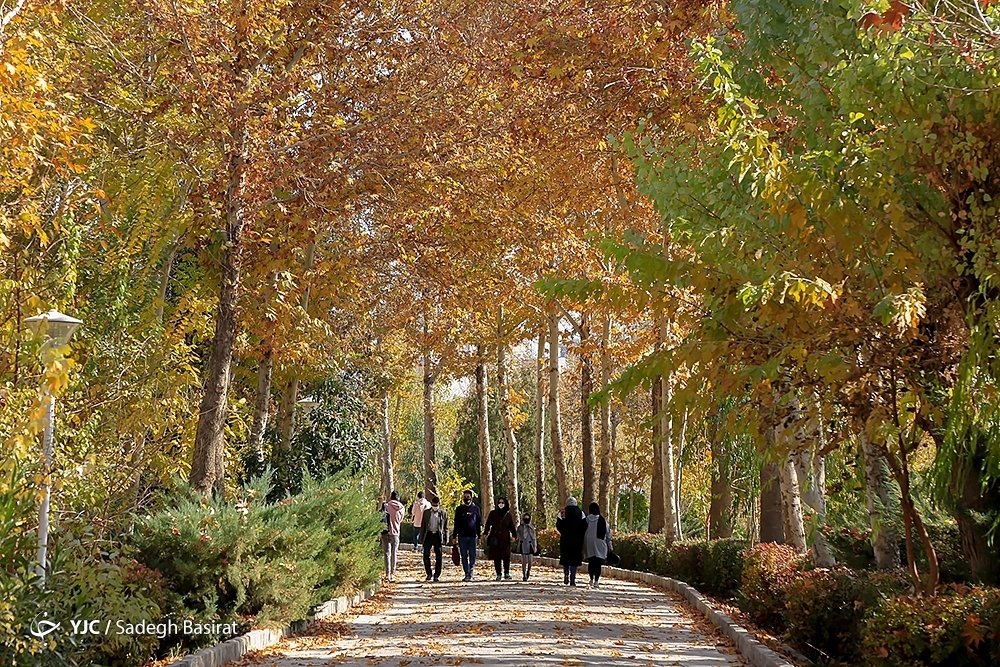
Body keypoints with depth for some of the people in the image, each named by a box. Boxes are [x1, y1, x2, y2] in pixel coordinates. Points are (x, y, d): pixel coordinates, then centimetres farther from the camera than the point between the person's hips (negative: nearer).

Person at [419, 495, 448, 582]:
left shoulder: (443, 513, 5)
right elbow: (423, 525, 9)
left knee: (438, 557, 1)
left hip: (438, 536, -1)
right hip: (428, 535, 1)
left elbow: (446, 527, 7)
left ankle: (437, 575, 10)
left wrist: (446, 539, 1)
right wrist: (421, 538, 4)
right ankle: (429, 573, 13)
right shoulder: (426, 512, 7)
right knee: (426, 556, -2)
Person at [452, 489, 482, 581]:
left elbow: (479, 523, 8)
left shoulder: (476, 509, 7)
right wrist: (454, 536, 6)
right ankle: (467, 574, 4)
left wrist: (479, 536, 3)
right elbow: (456, 523, 11)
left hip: (472, 536, -1)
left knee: (472, 556, -4)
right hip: (462, 536, 1)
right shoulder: (459, 509, 9)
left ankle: (471, 573, 9)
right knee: (464, 556, 1)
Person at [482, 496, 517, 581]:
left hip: (505, 539, 0)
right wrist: (485, 533, -12)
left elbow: (512, 526, 14)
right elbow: (488, 524, 2)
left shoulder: (508, 515, 12)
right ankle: (498, 575, 5)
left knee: (506, 556, -13)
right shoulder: (493, 513, 7)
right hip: (495, 539, 0)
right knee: (496, 557, -1)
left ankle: (507, 573, -6)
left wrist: (514, 535, -1)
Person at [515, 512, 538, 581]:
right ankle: (524, 576, 6)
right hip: (523, 546, -1)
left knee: (530, 561, -6)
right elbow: (518, 537, 8)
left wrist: (535, 546, 4)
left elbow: (534, 537, 9)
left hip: (530, 546, 1)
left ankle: (528, 572, 21)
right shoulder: (520, 527, 4)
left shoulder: (532, 527, 9)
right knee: (524, 562, -3)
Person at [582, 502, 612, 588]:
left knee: (591, 562, 13)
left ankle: (592, 579, 15)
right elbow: (608, 533, -1)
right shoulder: (602, 520, -6)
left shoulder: (586, 520, -1)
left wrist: (583, 545, 13)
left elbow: (582, 532, 4)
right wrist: (609, 545, 7)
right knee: (598, 563, 0)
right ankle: (596, 581, -5)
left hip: (588, 544, 2)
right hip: (599, 544, -2)